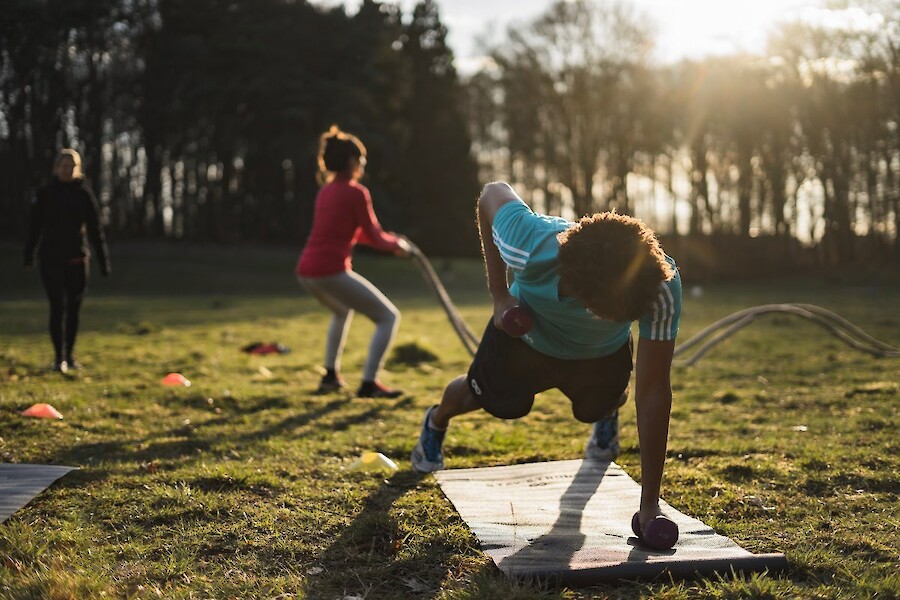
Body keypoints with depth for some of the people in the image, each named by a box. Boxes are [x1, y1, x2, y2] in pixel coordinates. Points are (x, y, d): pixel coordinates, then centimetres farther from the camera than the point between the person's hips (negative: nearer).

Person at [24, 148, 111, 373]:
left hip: (77, 259, 1)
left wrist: (104, 261, -3)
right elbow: (34, 226, 6)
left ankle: (69, 355, 22)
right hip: (51, 259, -1)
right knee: (58, 307, -7)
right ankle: (58, 357, -1)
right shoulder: (44, 193, 1)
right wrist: (29, 256, 5)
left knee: (73, 308, 8)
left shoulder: (84, 193, 1)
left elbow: (96, 230, 0)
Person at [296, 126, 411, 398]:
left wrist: (390, 241, 23)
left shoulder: (326, 191, 17)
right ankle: (369, 383, -6)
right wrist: (397, 244, 17)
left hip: (306, 272, 9)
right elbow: (374, 237, -3)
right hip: (332, 272, -9)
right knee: (389, 316, 2)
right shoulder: (356, 193, -8)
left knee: (342, 311, 37)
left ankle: (331, 376, 36)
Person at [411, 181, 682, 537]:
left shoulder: (661, 287, -45)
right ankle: (436, 421, 55)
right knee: (489, 396, 18)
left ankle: (607, 416, 60)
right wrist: (498, 294, -24)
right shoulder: (532, 249, -46)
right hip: (527, 334, 0)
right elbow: (493, 194, -23)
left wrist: (650, 504, -36)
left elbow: (652, 395, -39)